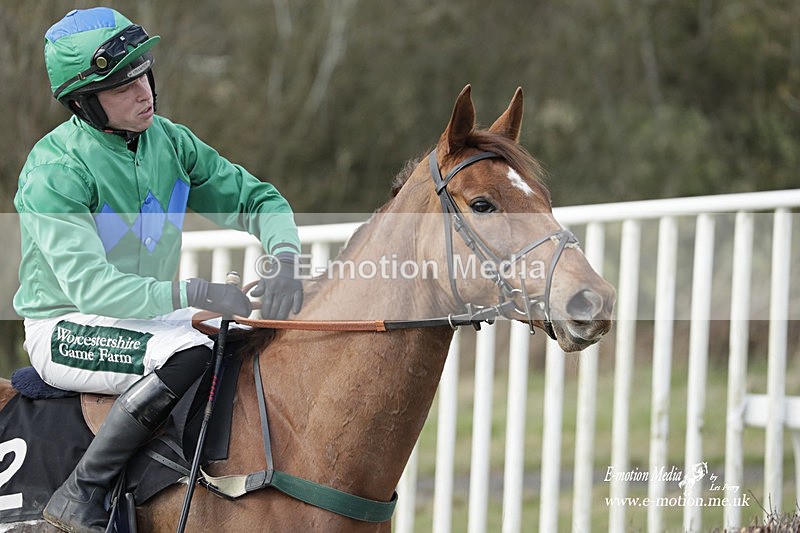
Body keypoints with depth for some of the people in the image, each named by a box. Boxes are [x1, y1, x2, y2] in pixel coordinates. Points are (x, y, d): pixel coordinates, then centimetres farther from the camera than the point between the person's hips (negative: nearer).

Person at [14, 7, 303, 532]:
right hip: (67, 329, -7)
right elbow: (87, 284, -28)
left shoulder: (169, 141, 0)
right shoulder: (56, 169, -20)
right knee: (187, 351, -34)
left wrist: (284, 259, -16)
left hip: (152, 314, 7)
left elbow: (256, 199, 7)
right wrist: (194, 293, -36)